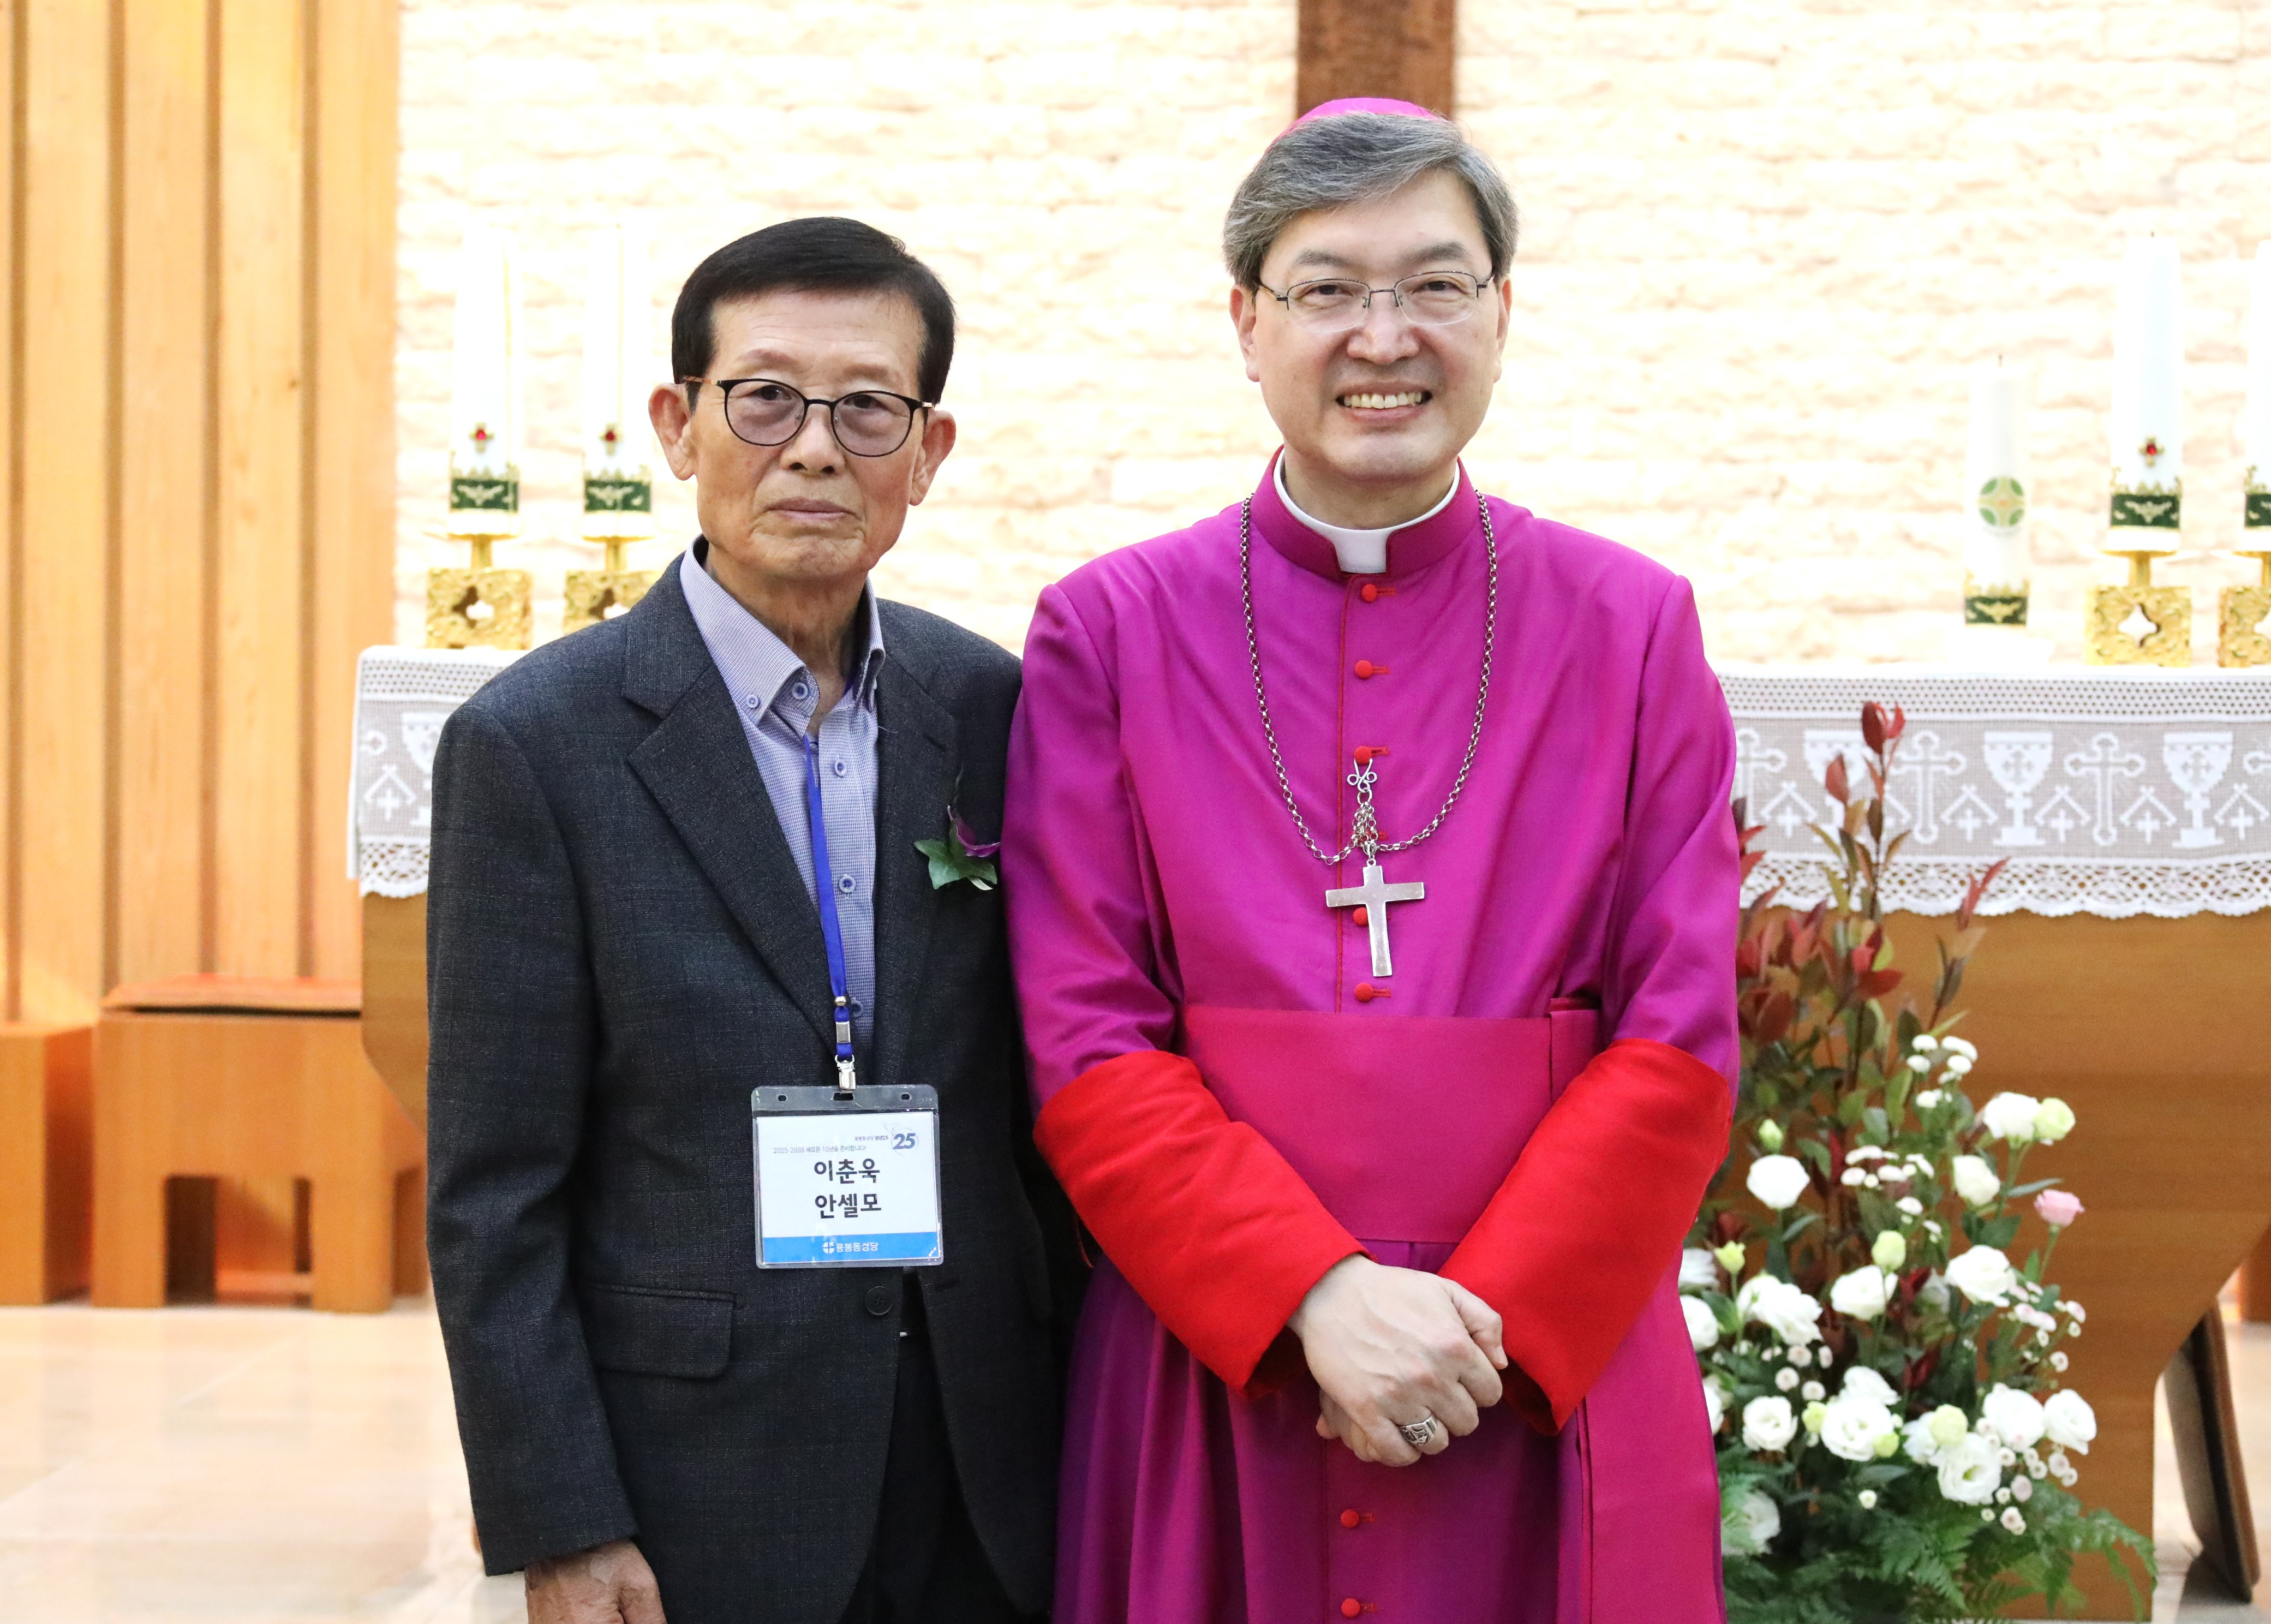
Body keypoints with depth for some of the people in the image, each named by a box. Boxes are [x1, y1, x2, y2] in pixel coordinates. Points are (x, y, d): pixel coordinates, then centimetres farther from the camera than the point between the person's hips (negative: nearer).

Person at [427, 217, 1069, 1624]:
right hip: (697, 1493, -3)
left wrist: (1088, 1429, 6)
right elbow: (494, 1190, -7)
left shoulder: (991, 710, 3)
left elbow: (1041, 1094, 9)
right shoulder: (535, 742, -8)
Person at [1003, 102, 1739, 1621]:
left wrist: (1486, 1316, -13)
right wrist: (1315, 1296, -15)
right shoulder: (1110, 630, 1)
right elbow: (1088, 1052, -4)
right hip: (1210, 1391, 0)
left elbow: (1678, 1047, -1)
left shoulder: (1632, 628, 3)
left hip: (1551, 1377, 1)